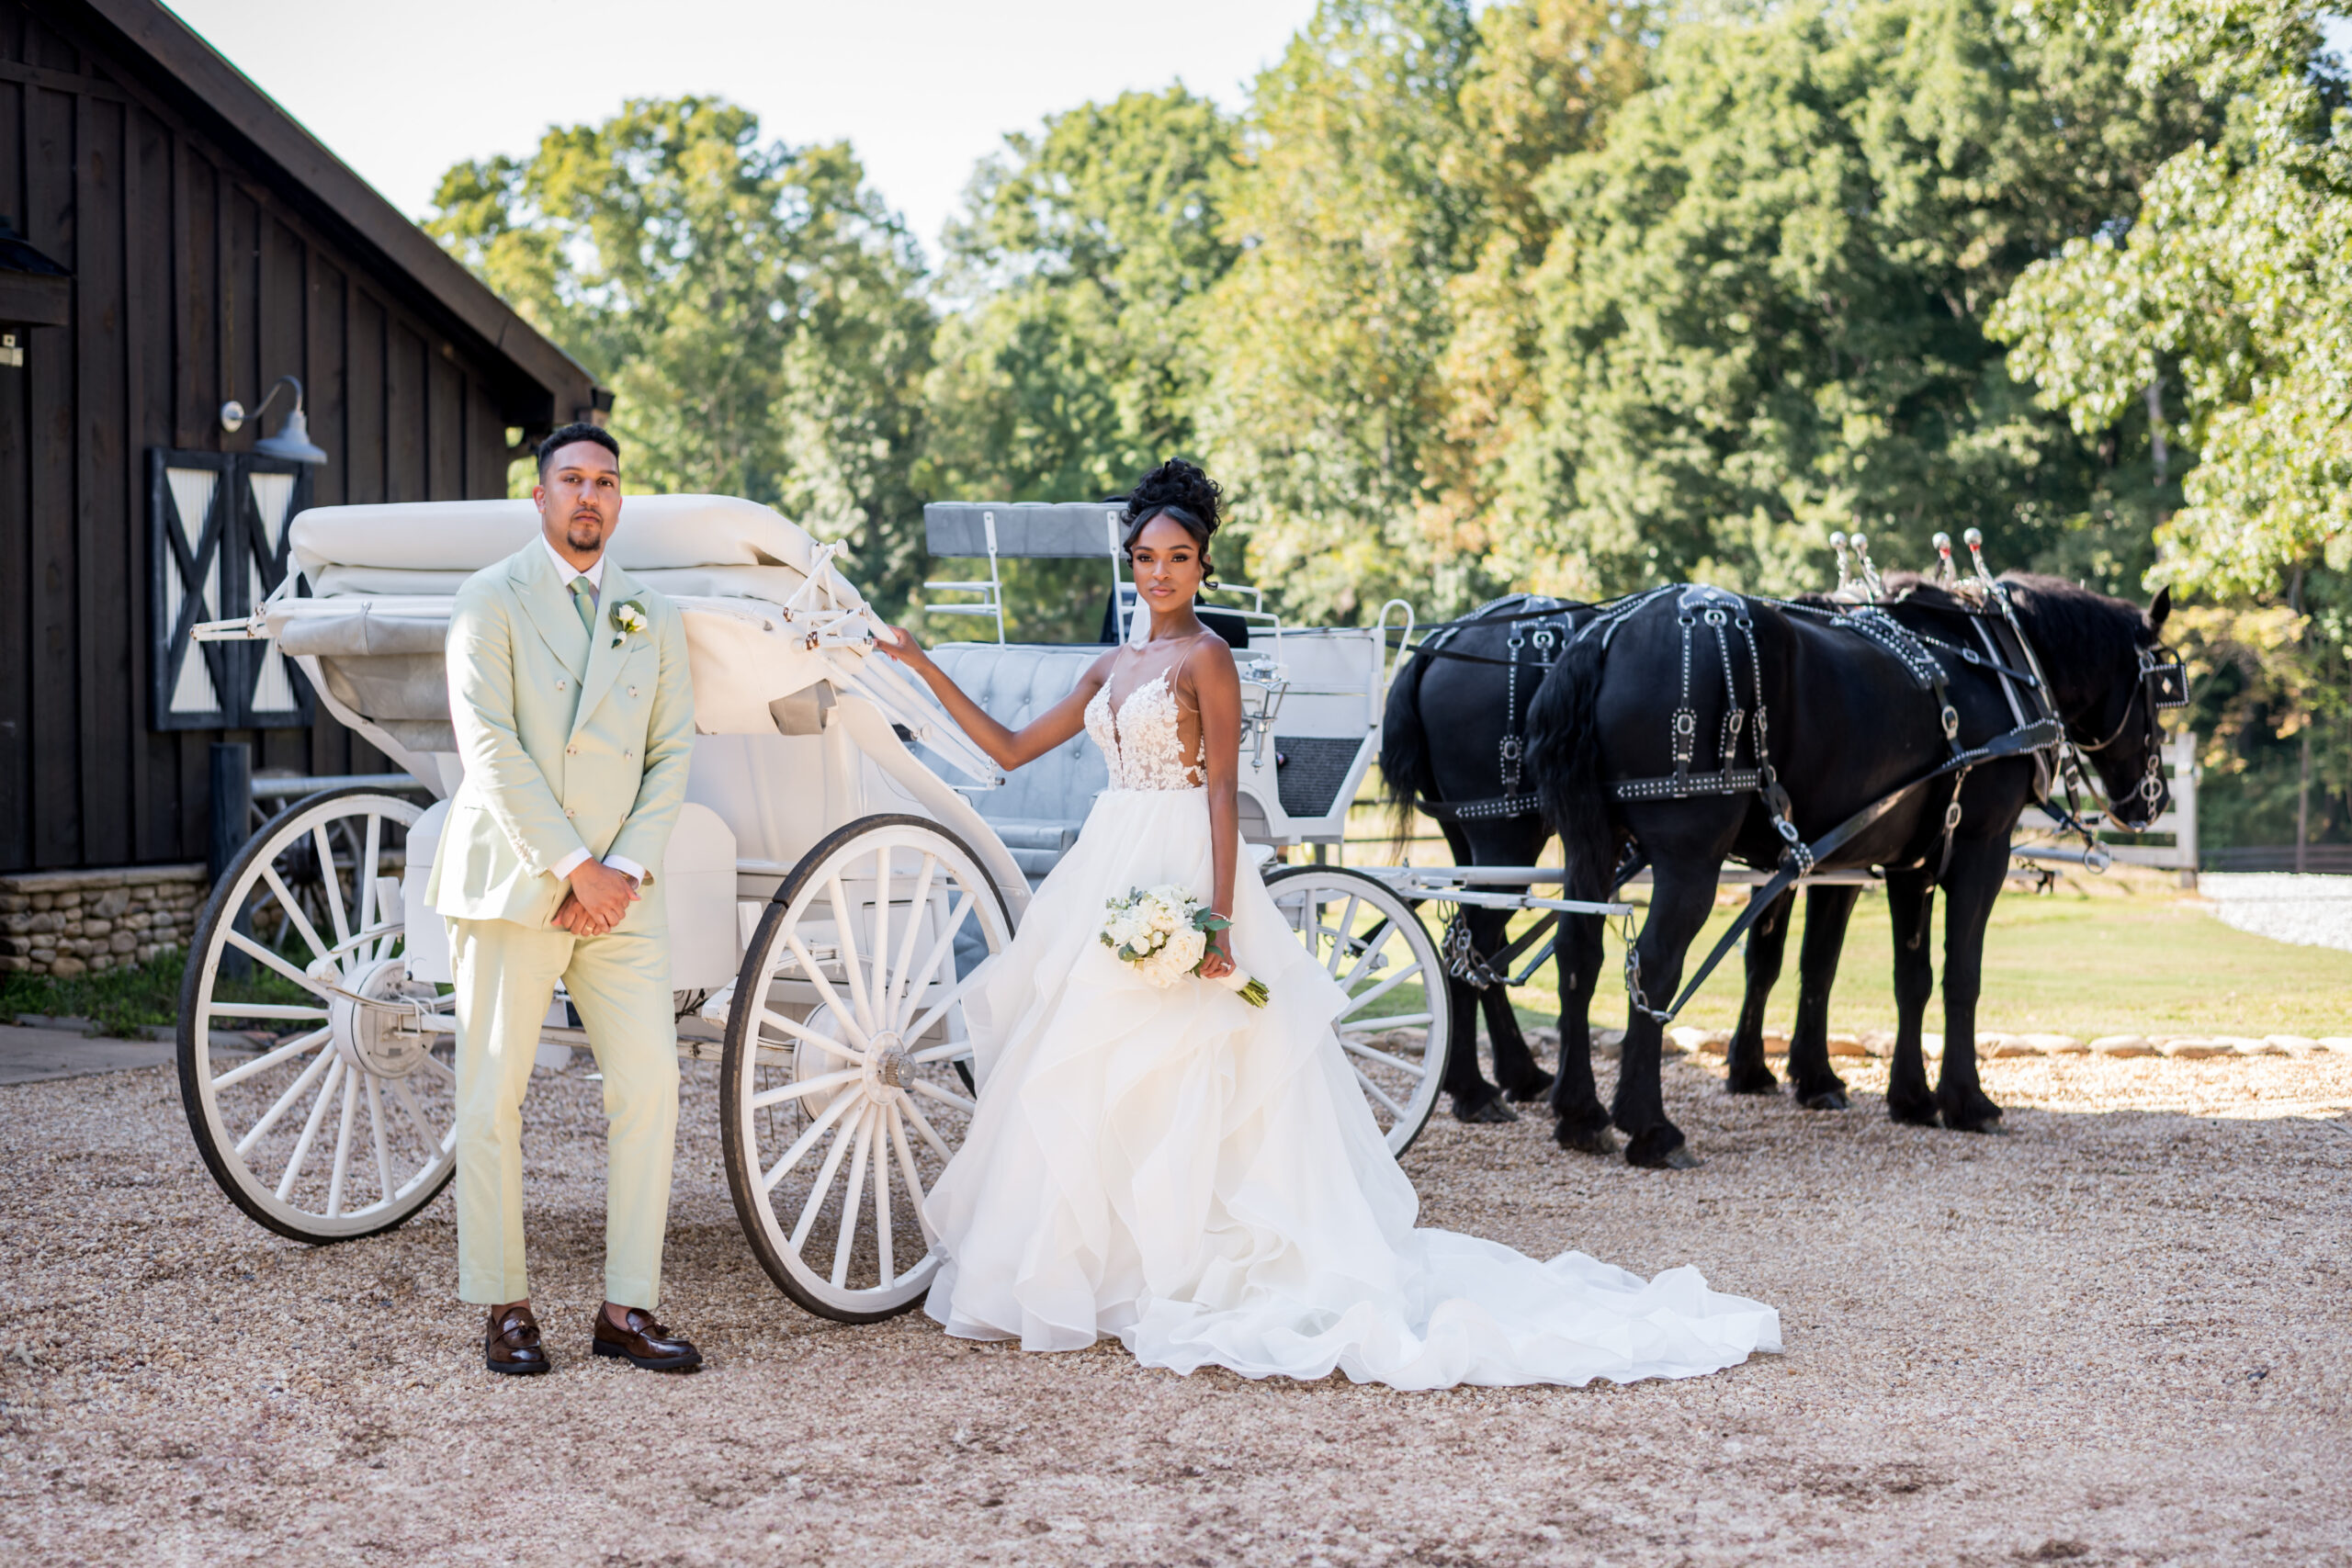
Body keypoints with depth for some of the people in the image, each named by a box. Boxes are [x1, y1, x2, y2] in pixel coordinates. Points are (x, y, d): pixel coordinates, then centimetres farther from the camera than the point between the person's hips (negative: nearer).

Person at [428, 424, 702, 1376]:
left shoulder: (653, 618, 15)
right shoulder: (491, 600, 1)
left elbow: (671, 753, 9)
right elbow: (489, 746, -8)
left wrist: (626, 870, -6)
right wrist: (572, 863, -13)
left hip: (620, 890, 4)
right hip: (512, 884, -4)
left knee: (650, 1084, -3)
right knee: (492, 1095, -2)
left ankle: (628, 1308, 4)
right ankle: (503, 1309, 8)